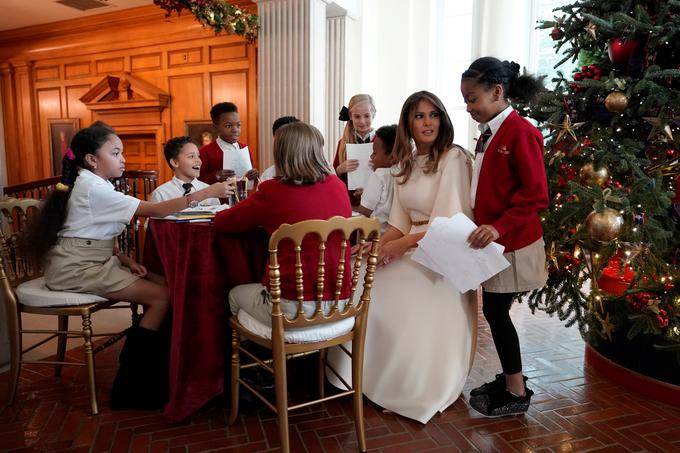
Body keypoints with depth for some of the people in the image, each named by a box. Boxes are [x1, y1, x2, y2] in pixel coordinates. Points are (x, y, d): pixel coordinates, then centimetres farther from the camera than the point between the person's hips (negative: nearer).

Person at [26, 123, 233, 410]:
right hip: (76, 270, -9)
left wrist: (125, 260, -3)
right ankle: (131, 388, -5)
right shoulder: (93, 189, -19)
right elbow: (155, 211, -24)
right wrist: (207, 192, -23)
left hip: (93, 261, 9)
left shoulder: (92, 185, 12)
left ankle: (154, 370, 3)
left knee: (165, 286, -4)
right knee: (161, 296, -15)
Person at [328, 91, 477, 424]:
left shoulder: (454, 158, -10)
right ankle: (367, 370, 10)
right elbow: (401, 221, 9)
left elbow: (448, 221, -18)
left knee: (412, 317, -22)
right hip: (411, 249, 7)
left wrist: (402, 245, -18)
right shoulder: (405, 162, 13)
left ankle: (418, 389, 6)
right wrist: (378, 245, -9)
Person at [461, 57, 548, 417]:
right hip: (490, 241, 8)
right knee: (495, 310, 14)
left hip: (511, 243, -8)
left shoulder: (520, 132, -15)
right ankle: (510, 377, 31)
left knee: (495, 311, 1)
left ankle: (516, 393, 18)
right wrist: (478, 226, 6)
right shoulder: (488, 134, 10)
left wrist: (499, 227, -27)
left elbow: (536, 196, -18)